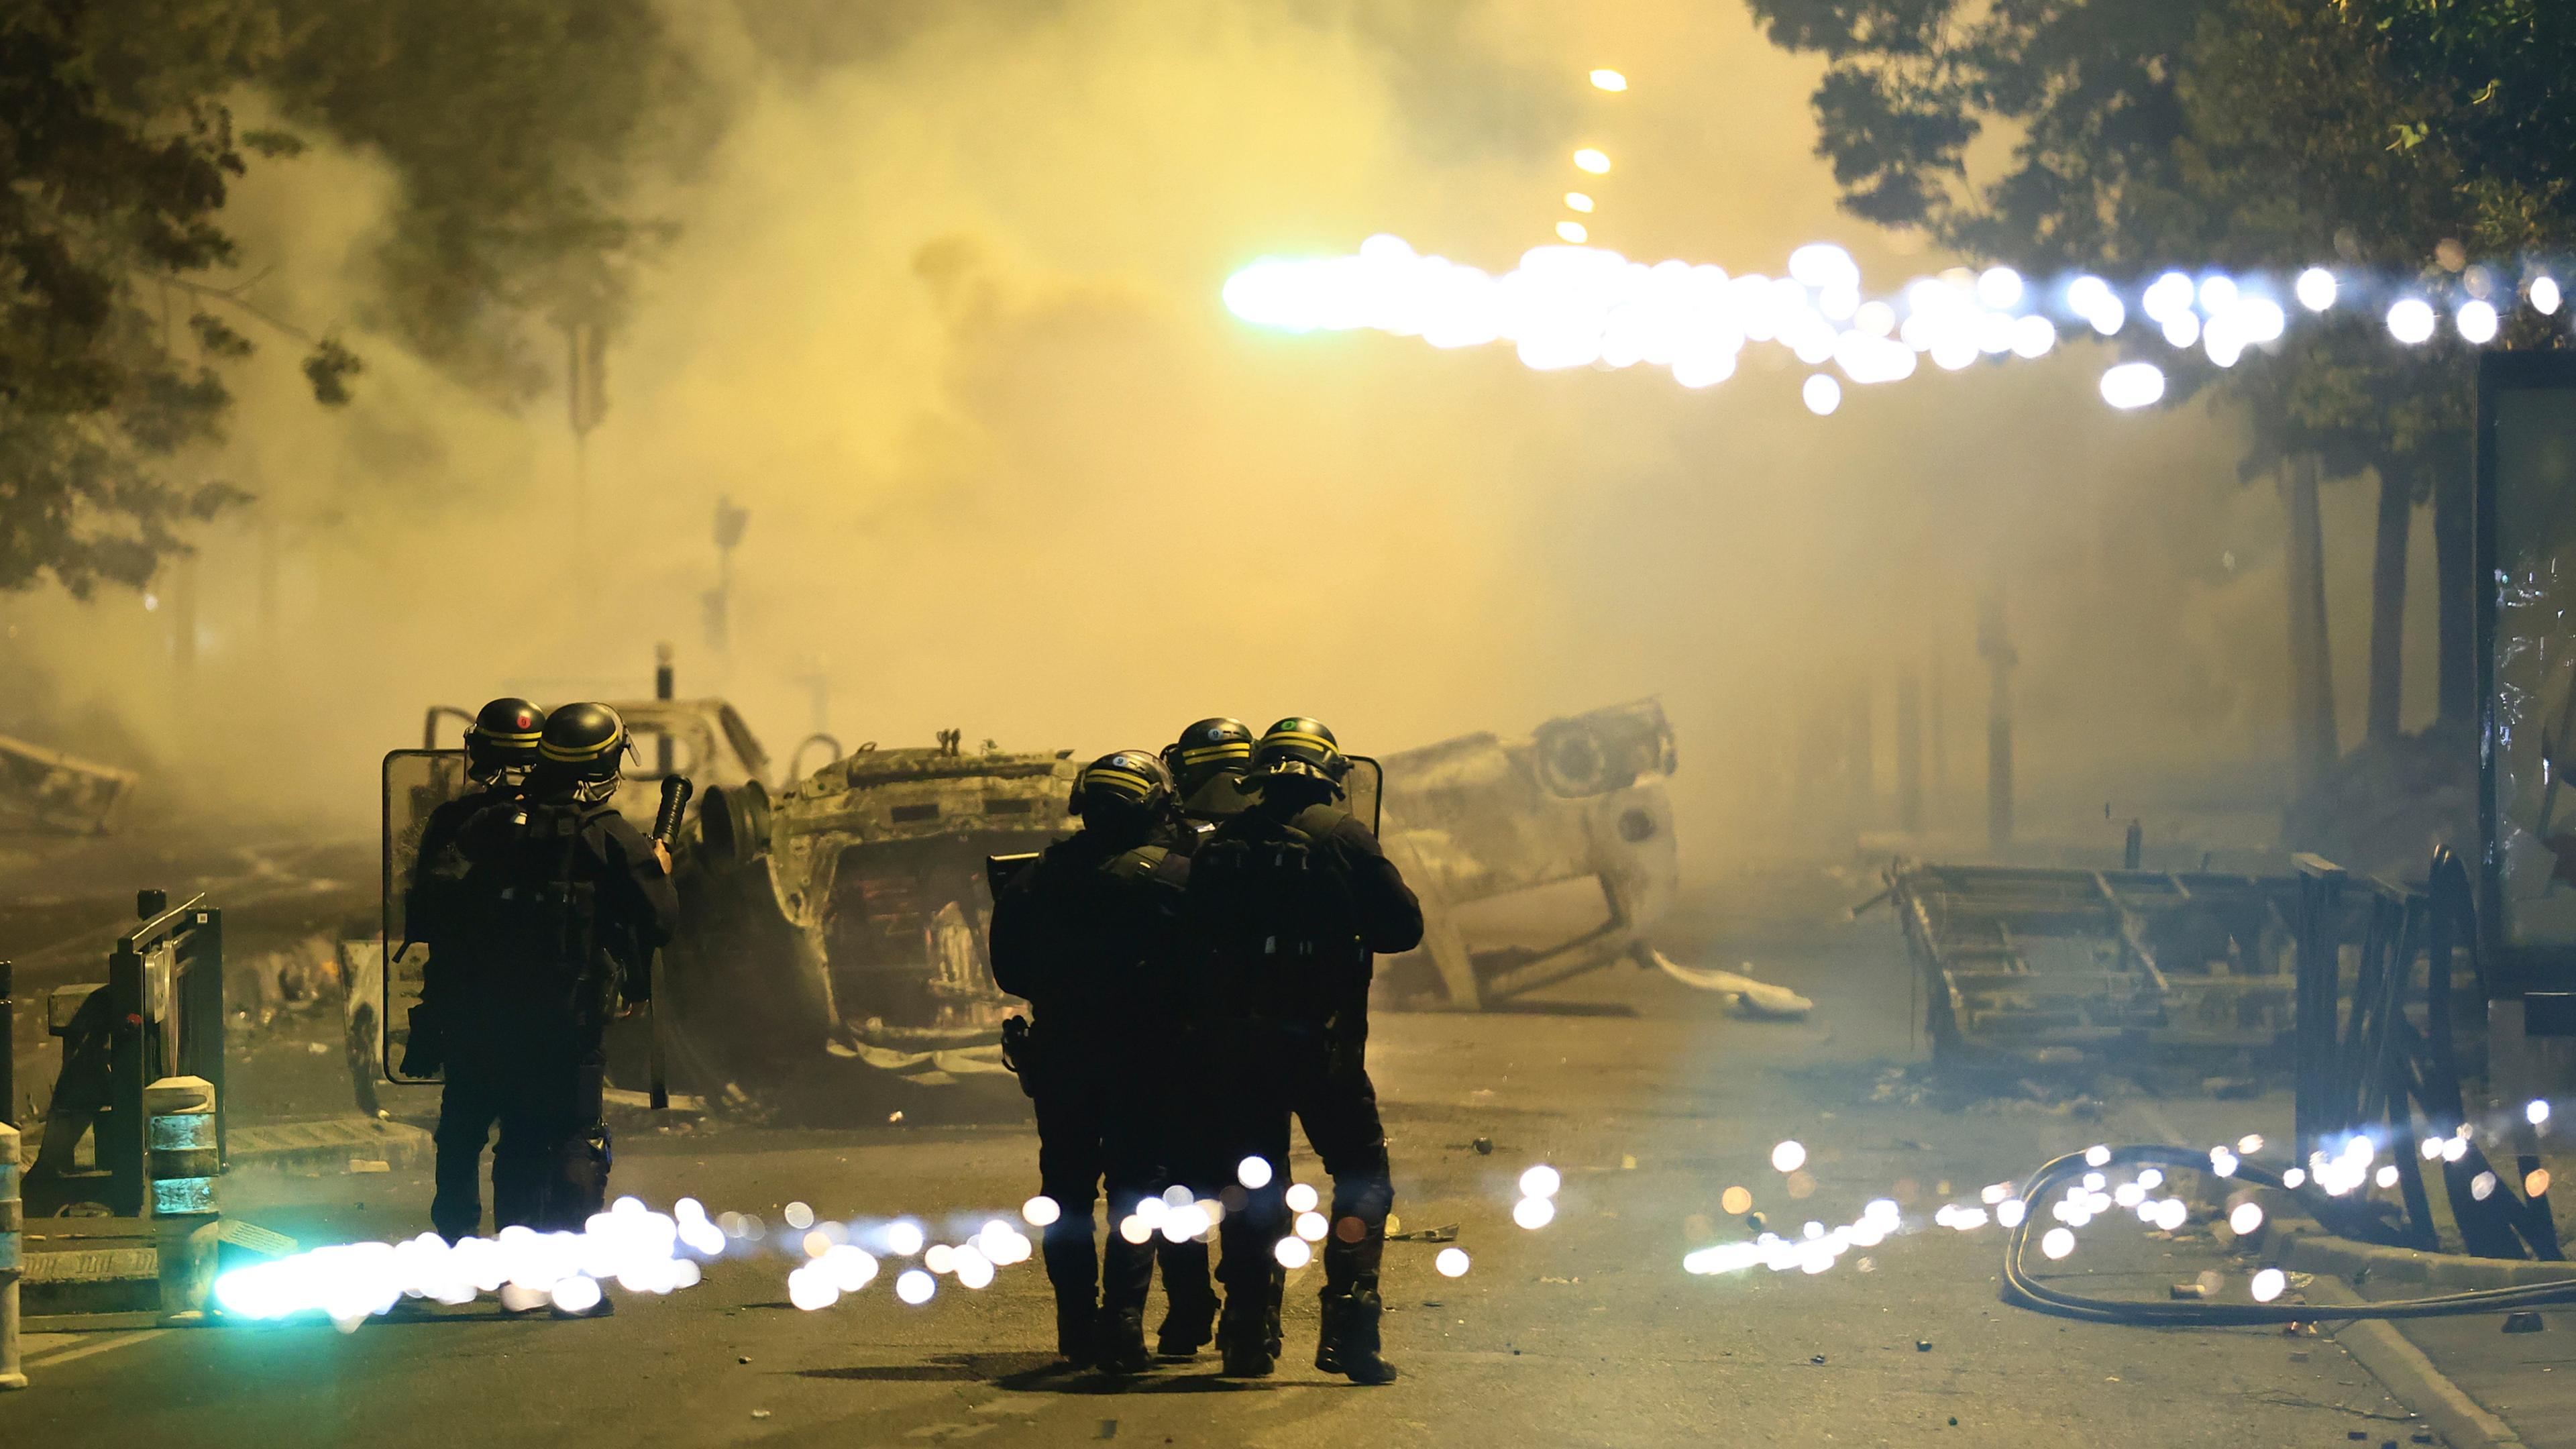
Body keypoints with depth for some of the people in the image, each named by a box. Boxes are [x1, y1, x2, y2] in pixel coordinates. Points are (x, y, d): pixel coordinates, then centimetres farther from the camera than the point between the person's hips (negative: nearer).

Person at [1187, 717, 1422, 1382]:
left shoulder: (1221, 842, 6)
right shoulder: (1343, 836, -4)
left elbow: (1195, 932, 9)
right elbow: (1404, 925, -3)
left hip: (1239, 1044, 4)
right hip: (1322, 1043, -4)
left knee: (1254, 1188, 15)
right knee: (1363, 1181, 6)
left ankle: (1247, 1334, 13)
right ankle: (1349, 1328, -7)